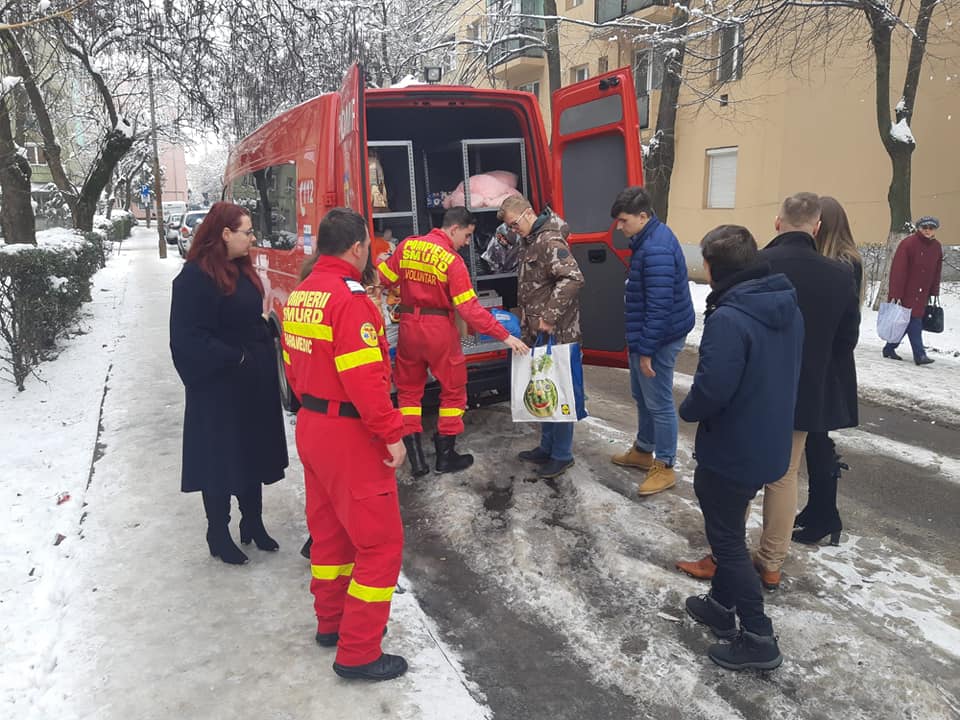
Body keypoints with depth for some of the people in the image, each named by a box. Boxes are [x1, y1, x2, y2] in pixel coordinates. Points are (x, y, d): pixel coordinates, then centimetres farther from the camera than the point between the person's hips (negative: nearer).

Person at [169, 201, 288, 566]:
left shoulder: (241, 269, 8)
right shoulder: (196, 277, -18)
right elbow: (189, 339, -22)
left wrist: (267, 335, -1)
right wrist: (235, 359, -19)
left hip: (254, 381, 8)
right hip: (219, 388, -8)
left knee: (254, 452, 16)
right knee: (220, 460, 6)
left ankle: (253, 524, 32)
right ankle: (218, 534, 22)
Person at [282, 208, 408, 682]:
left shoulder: (300, 294, 7)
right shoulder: (348, 297, -20)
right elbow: (364, 377, -26)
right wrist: (391, 433, -19)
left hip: (311, 426, 10)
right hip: (350, 435, -9)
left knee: (329, 529, 22)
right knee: (380, 542, 2)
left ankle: (331, 621, 38)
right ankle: (358, 653, 11)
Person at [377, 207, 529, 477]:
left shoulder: (407, 246, -1)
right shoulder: (452, 260, -15)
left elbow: (381, 279, 2)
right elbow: (470, 308, -19)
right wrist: (505, 336, -17)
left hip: (409, 326, 5)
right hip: (439, 330, -4)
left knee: (409, 389, 15)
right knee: (453, 389, 13)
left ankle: (416, 457, 15)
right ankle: (446, 455, 18)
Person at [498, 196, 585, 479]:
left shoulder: (550, 241, -16)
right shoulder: (530, 243, 15)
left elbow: (573, 278, -28)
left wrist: (549, 316, -26)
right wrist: (527, 323, 19)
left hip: (557, 333, -10)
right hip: (538, 333, 10)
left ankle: (562, 454, 12)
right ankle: (547, 447, 29)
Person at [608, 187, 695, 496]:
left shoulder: (656, 250, -25)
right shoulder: (649, 239, 9)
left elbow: (659, 306, -26)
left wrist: (646, 350, -22)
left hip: (658, 339, -11)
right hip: (643, 335, 11)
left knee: (659, 403, 2)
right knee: (642, 396, 22)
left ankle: (665, 467, 15)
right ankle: (643, 450, 38)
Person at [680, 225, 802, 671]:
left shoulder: (729, 319, -27)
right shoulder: (789, 308, 2)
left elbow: (711, 390, -29)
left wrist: (687, 410, -9)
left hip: (732, 450, -9)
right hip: (770, 443, 9)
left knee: (727, 539, 7)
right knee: (729, 527, 24)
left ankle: (758, 638, 17)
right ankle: (722, 604, 40)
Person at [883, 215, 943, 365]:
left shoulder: (937, 247, 8)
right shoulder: (908, 243, -13)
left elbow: (936, 272, 14)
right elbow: (898, 270, -16)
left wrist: (934, 293, 12)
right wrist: (895, 294, -20)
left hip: (922, 294, 7)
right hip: (905, 292, -7)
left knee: (906, 322, 8)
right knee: (914, 323, -9)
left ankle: (889, 349, 20)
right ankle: (920, 354, -6)